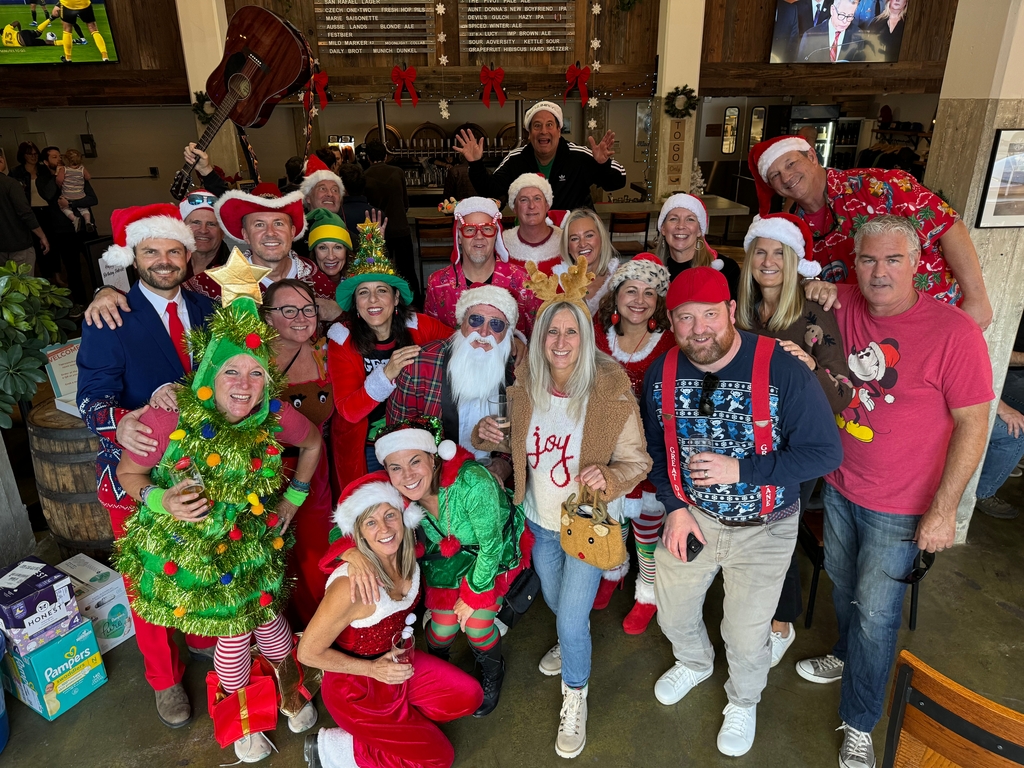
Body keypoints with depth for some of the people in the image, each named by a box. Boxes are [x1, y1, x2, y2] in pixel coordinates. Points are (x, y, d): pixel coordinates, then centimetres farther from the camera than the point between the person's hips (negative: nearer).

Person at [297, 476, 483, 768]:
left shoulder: (407, 557, -14)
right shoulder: (351, 584, -34)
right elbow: (308, 653, -21)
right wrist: (372, 669, -22)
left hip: (394, 664, 6)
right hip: (356, 686, -6)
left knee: (469, 696, 2)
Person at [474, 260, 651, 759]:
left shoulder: (612, 393, -24)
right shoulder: (524, 388, -12)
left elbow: (636, 461, -15)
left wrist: (608, 479, -36)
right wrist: (487, 436, -15)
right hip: (540, 520, 5)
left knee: (572, 619, 2)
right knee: (555, 601, 28)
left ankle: (575, 699, 34)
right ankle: (572, 641, 64)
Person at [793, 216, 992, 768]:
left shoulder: (954, 332, -21)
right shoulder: (844, 306, -7)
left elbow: (972, 423, -16)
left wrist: (943, 511, -17)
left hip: (900, 507, -5)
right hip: (839, 486, 5)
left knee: (875, 613, 7)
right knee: (842, 585, 25)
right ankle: (847, 657, 53)